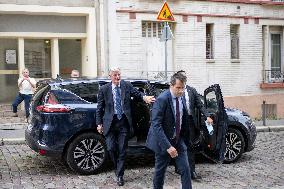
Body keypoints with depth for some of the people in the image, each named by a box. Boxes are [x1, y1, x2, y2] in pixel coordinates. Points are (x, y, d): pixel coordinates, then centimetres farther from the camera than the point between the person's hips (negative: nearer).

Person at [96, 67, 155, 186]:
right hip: (110, 122, 0)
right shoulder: (104, 89, 1)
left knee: (122, 150, 3)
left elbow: (137, 94, -3)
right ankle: (118, 168, 25)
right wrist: (99, 124, 2)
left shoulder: (127, 86, 3)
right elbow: (99, 108, 4)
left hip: (124, 122, 1)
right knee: (111, 148, -3)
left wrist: (144, 97, -26)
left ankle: (119, 175, 13)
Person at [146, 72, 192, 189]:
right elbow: (156, 125, -26)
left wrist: (184, 138, 10)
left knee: (185, 169, 1)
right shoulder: (162, 99, -21)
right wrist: (168, 146, -30)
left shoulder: (181, 98, 0)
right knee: (160, 171, 10)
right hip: (164, 141, -5)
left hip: (179, 140, 5)